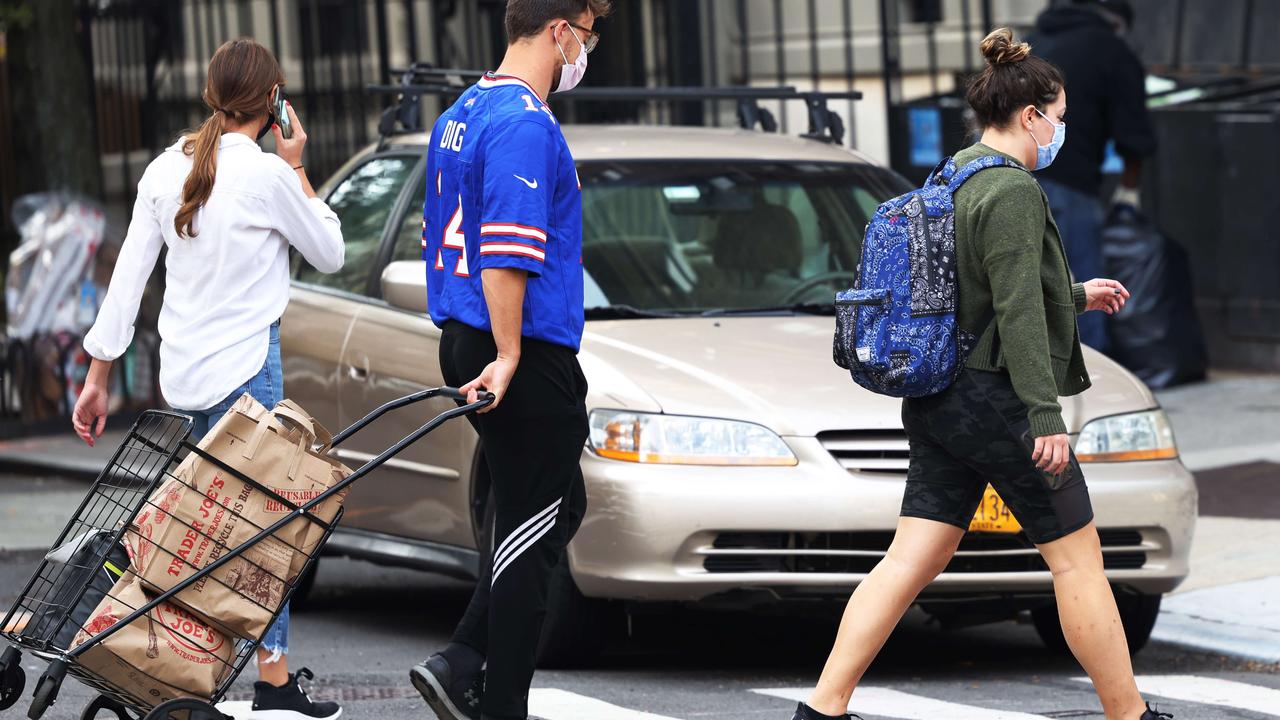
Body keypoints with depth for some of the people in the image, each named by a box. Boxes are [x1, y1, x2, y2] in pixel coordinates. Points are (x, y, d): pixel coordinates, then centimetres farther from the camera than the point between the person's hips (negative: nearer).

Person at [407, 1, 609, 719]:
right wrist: (508, 355, -23)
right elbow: (506, 251, -24)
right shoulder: (525, 123, -17)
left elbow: (442, 238, 22)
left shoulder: (460, 116, 15)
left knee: (560, 507, 17)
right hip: (532, 359, -10)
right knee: (532, 531, -3)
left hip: (466, 340, 10)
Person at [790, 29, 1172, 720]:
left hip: (939, 403, 9)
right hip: (996, 398, -9)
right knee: (1077, 557, 1)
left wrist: (1077, 295, 41)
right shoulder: (1012, 191, -15)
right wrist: (1046, 417, -22)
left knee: (912, 560, 6)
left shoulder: (952, 182, 15)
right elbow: (1017, 311, -21)